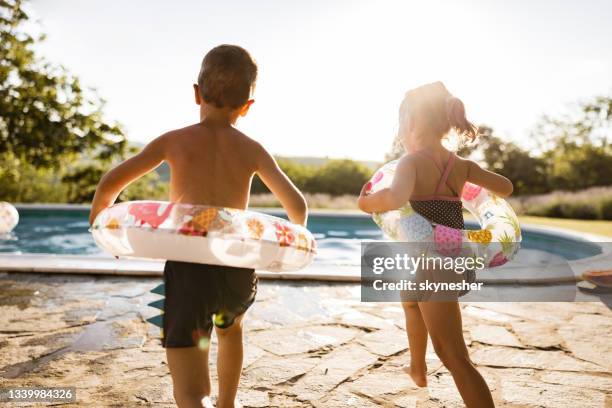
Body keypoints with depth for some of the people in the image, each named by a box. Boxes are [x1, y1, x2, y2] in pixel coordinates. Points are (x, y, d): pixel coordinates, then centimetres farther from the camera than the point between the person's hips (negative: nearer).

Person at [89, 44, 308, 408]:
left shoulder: (175, 140, 3)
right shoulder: (253, 149, 4)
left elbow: (111, 183, 0)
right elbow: (297, 205, -3)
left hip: (187, 271, -2)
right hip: (238, 273, 2)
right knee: (231, 329, 37)